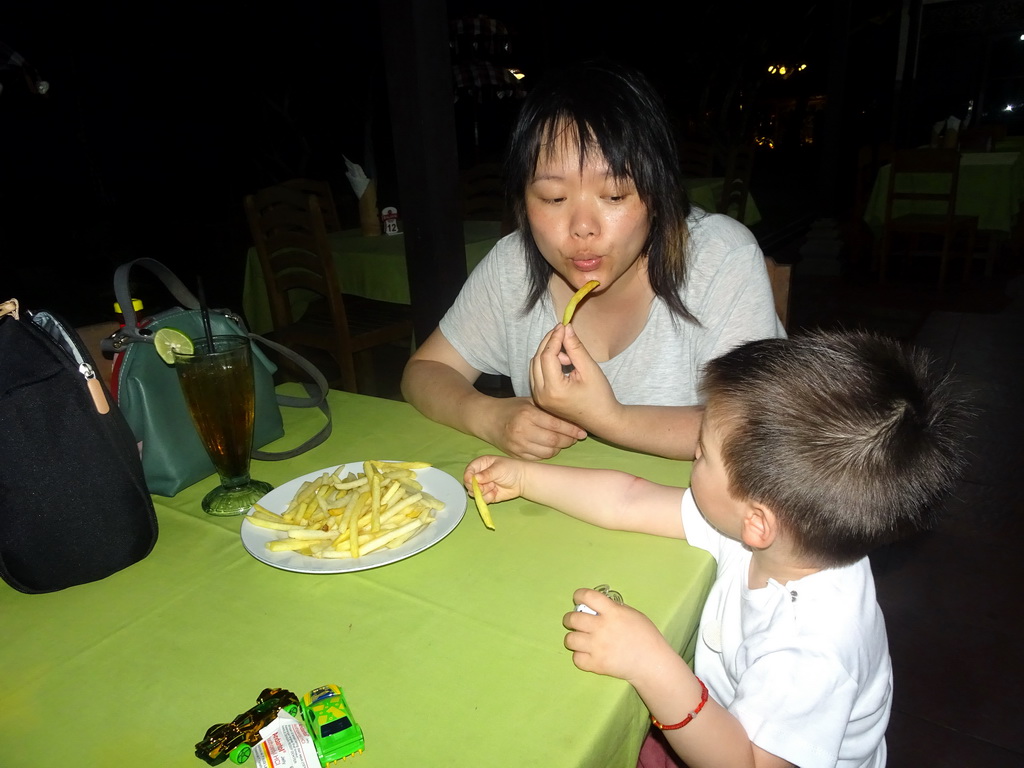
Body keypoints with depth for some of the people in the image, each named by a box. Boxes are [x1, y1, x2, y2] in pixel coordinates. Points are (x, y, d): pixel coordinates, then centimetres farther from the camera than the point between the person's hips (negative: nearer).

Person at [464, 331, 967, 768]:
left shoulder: (809, 650, -38)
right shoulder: (767, 532, -18)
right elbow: (630, 501, -11)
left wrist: (653, 665, -41)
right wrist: (523, 477, -5)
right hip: (723, 725, 6)